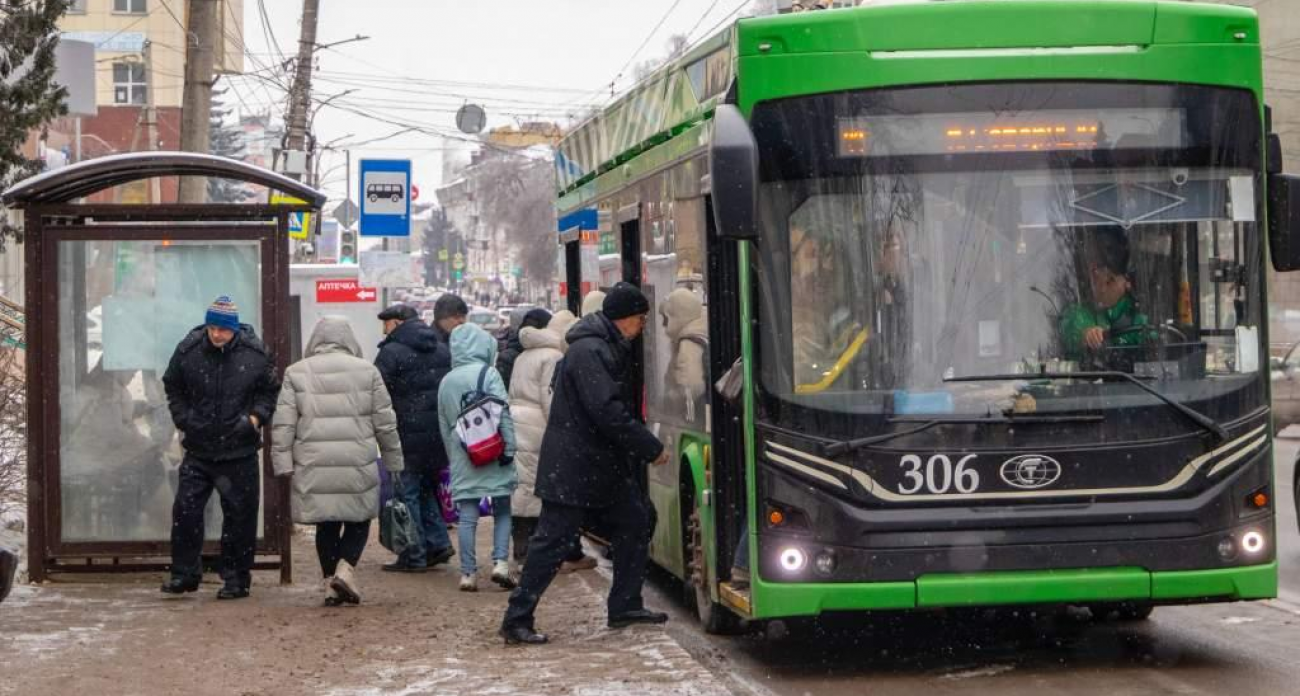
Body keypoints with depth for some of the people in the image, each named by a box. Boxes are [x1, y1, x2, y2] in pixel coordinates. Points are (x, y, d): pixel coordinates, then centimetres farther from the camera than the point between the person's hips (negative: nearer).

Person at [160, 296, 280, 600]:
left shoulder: (254, 354, -5)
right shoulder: (188, 350, -2)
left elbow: (270, 390, 10)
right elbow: (173, 387, 14)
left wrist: (256, 417, -5)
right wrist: (183, 418, 4)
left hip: (239, 452, -1)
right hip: (198, 449, 2)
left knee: (239, 515, 2)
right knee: (185, 509, -1)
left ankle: (236, 578, 12)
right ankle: (185, 574, 10)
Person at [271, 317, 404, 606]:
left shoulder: (296, 373, 5)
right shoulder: (367, 371, 3)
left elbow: (283, 424, 0)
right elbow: (385, 423, 6)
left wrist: (283, 463, 2)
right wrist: (393, 460, 15)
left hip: (313, 468, 1)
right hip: (358, 466, -1)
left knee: (326, 526, 12)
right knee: (358, 521, 12)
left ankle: (331, 583, 11)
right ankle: (345, 569, -8)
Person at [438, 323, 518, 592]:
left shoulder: (446, 382, 10)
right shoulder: (487, 373, -6)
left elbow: (444, 425, 15)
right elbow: (503, 413, -12)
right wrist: (509, 448, -9)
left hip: (462, 458, 4)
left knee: (467, 516, 5)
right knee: (502, 511, 8)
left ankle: (468, 573, 4)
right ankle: (500, 562, -5)